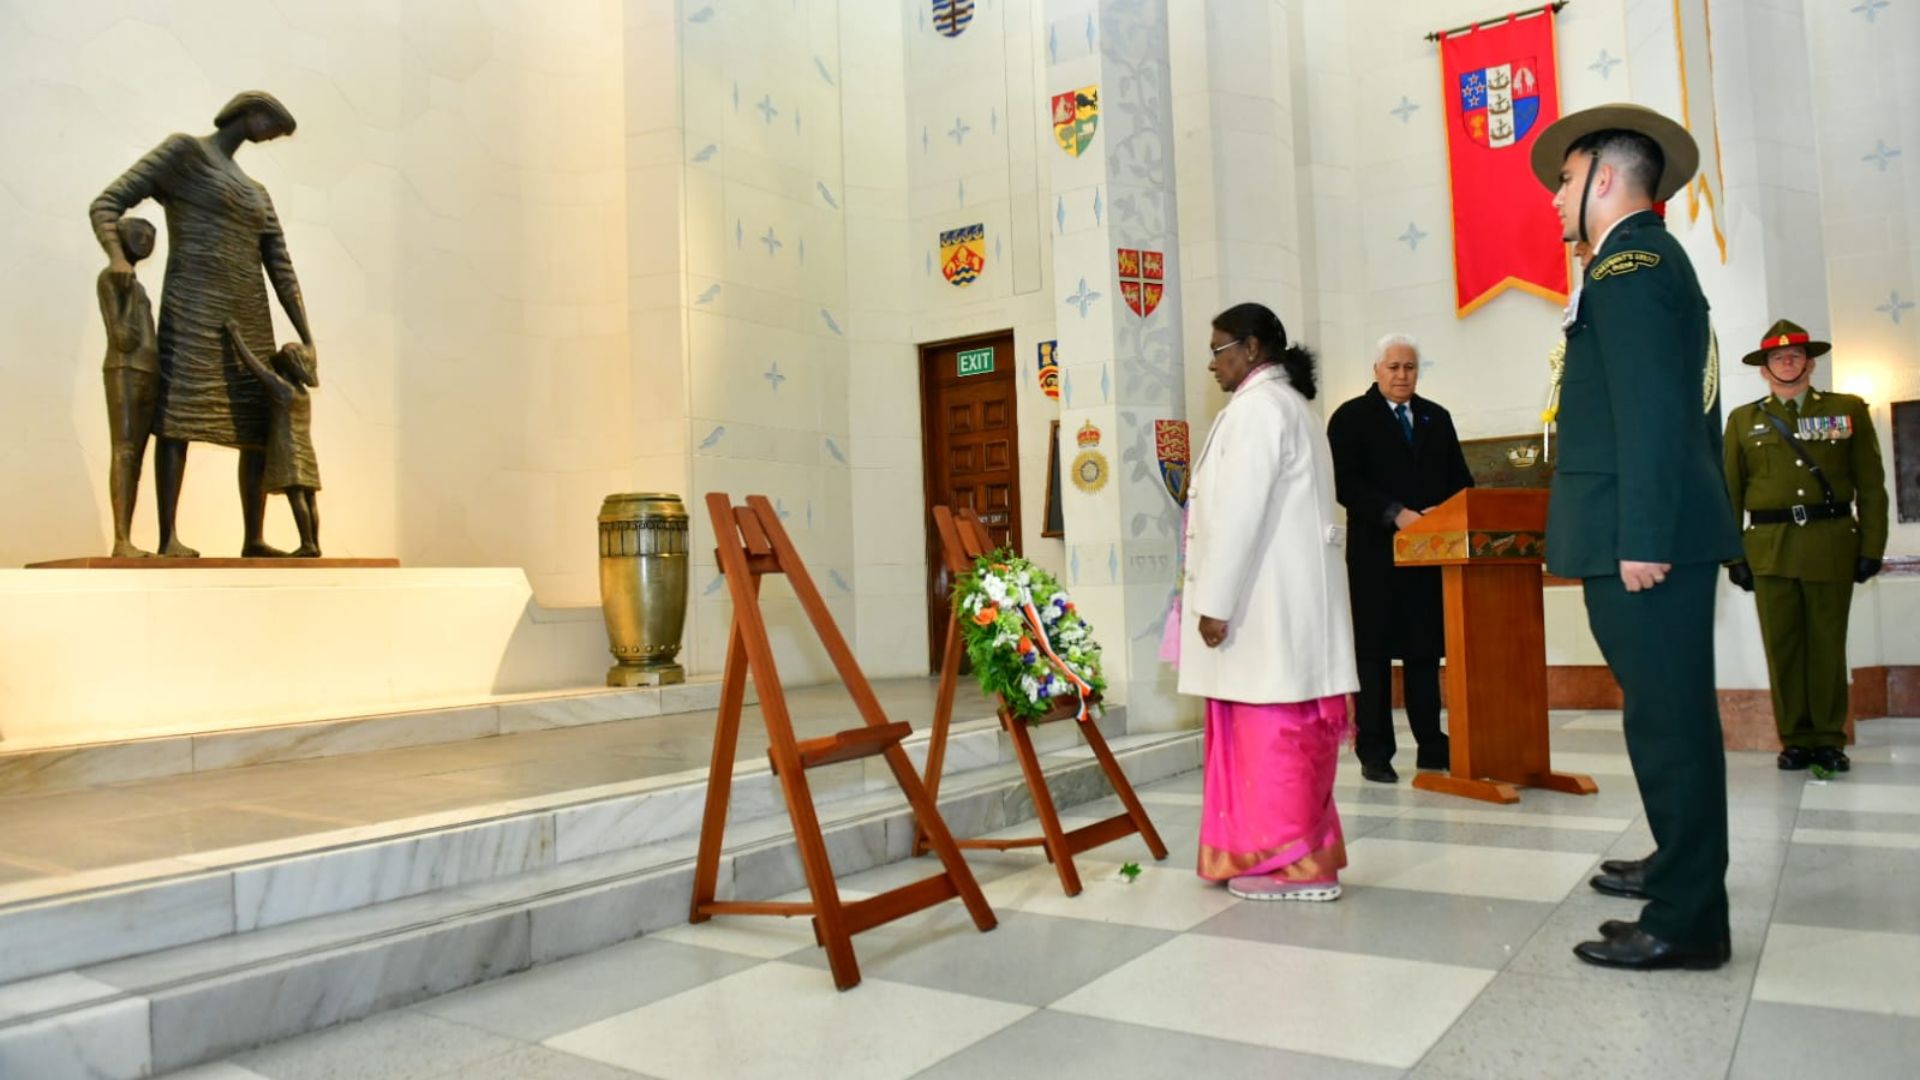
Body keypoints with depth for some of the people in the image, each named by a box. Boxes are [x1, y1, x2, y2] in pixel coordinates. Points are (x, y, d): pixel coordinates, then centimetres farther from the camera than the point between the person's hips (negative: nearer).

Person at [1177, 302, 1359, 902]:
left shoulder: (1256, 406, -11)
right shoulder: (1291, 404, 21)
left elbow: (1241, 512, -19)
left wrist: (1215, 601, -18)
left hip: (1267, 600, -10)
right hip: (1289, 597, 10)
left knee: (1271, 727, -6)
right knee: (1287, 729, 12)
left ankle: (1294, 862, 0)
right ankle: (1295, 854, 18)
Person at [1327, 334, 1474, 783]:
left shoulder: (1437, 418, 16)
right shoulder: (1351, 417, 1)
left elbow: (1460, 479, 14)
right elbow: (1344, 482, -11)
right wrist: (1396, 514, -20)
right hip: (1376, 553, -4)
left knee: (1425, 650, 9)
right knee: (1374, 653, 0)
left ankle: (1432, 746, 17)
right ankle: (1374, 753, 5)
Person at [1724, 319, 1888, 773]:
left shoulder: (1848, 410, 9)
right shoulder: (1743, 420, 9)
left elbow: (1871, 485, 5)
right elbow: (1730, 494, 5)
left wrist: (1871, 547, -2)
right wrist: (1732, 554, 0)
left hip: (1831, 545, 0)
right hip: (1770, 549, 0)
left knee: (1827, 647, 5)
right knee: (1782, 648, 2)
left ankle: (1829, 739, 15)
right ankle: (1796, 740, 11)